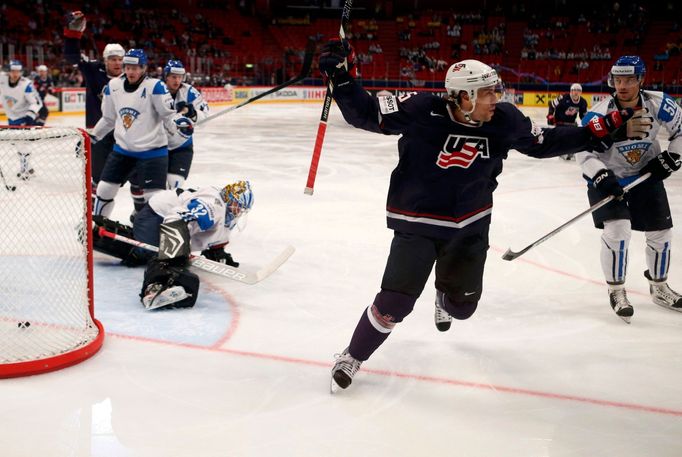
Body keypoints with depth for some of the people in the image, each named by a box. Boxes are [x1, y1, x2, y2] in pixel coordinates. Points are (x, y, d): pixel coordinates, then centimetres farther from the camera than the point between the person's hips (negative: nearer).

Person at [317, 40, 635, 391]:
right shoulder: (421, 111, -23)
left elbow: (543, 143, 5)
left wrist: (596, 132, 2)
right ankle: (352, 357, 13)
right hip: (417, 222, -4)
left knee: (462, 306, 18)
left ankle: (444, 297, 58)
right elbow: (365, 114, -18)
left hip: (470, 226, 4)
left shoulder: (504, 120, -10)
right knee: (395, 302, -13)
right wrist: (341, 76, -31)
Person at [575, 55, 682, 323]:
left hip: (646, 176, 4)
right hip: (608, 178, -3)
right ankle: (616, 292, -1)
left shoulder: (659, 105, -15)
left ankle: (659, 288, 32)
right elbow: (583, 152, -19)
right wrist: (601, 177, -32)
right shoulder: (599, 114, -23)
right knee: (617, 229, -20)